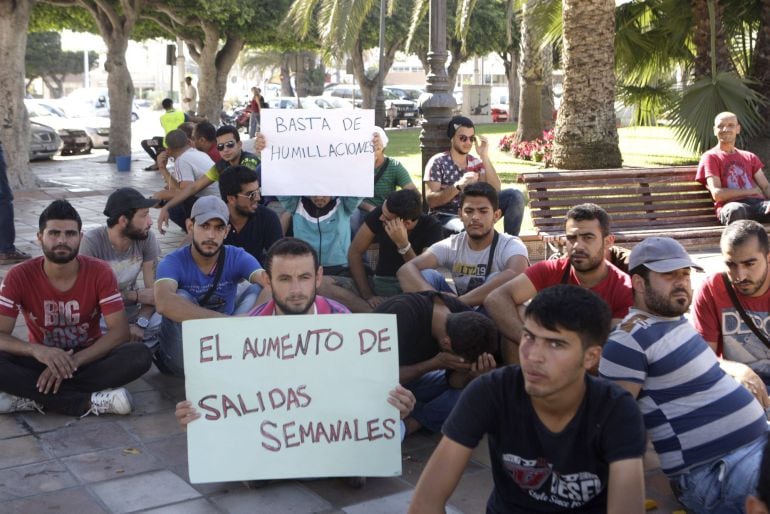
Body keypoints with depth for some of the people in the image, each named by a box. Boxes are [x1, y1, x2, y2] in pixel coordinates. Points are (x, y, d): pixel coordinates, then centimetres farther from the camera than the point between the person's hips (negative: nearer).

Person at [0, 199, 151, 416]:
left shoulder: (99, 272, -12)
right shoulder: (19, 276, -11)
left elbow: (120, 331, -17)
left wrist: (74, 361, -30)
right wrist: (36, 350, -38)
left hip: (89, 358, 1)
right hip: (43, 360, 0)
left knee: (140, 355, -30)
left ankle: (31, 398, -27)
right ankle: (90, 403, -28)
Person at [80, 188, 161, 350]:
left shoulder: (147, 238, -9)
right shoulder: (91, 242, -18)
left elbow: (153, 290, -9)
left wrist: (140, 324, -25)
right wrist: (137, 295, -18)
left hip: (132, 313, 4)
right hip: (100, 316, -4)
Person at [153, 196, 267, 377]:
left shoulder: (238, 258, -7)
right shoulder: (173, 262, -16)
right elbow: (164, 303, -38)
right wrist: (227, 321, -45)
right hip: (184, 350, -2)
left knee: (258, 290, -16)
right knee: (181, 298, -28)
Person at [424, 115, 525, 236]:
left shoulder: (476, 163, 11)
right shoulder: (438, 162, -4)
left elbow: (495, 191, -4)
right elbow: (431, 201, -13)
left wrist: (484, 156, -9)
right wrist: (458, 186, -27)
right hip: (447, 217, -5)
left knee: (515, 195, -11)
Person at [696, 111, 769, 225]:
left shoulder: (750, 157, 30)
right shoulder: (710, 157, 13)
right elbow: (717, 194, 0)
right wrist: (750, 191, 5)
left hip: (756, 202, 4)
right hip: (731, 205, -4)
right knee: (735, 209, -43)